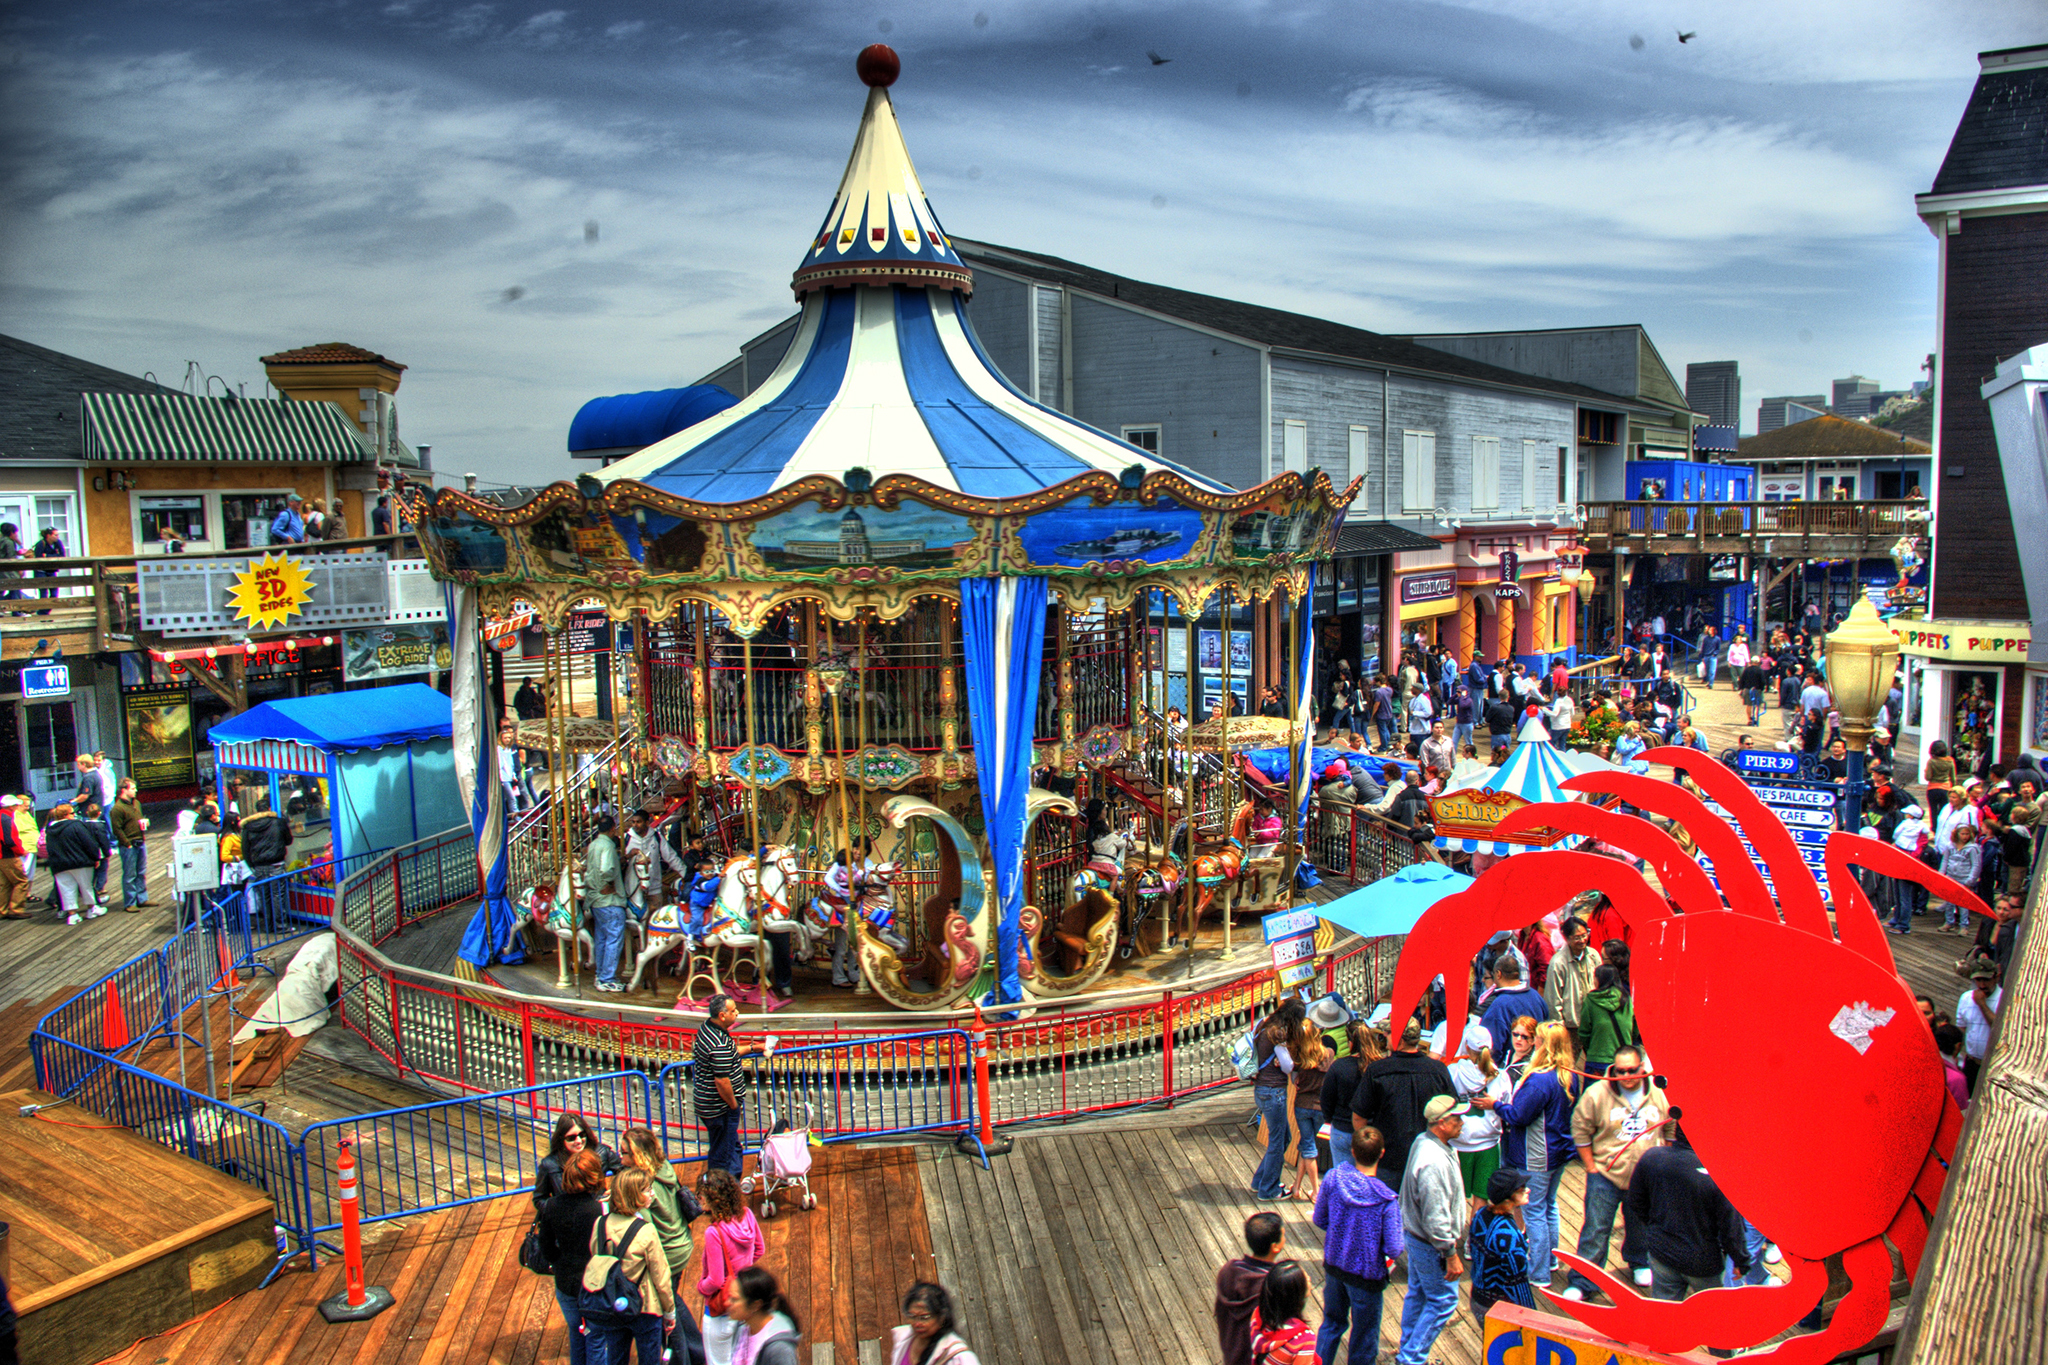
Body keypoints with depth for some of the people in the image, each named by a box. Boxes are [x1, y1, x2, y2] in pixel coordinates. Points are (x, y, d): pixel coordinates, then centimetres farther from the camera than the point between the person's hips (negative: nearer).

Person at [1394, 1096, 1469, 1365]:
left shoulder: (1423, 1141, -1)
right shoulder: (1434, 1162, -33)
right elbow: (1435, 1218, -29)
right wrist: (1450, 1254, -20)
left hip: (1414, 1232, 10)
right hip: (1430, 1244, -10)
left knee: (1418, 1293, 22)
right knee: (1443, 1301, 6)